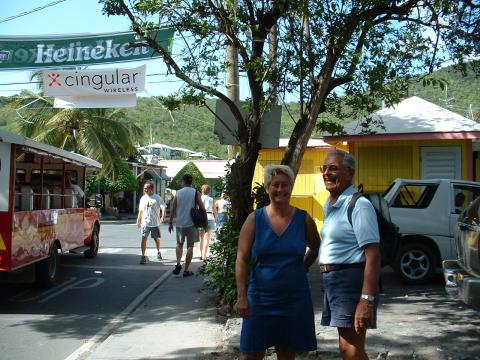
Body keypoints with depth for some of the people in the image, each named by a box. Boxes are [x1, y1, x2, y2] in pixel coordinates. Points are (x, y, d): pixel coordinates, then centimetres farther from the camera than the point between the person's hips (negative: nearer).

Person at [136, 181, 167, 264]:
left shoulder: (157, 198, -7)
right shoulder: (143, 198, 7)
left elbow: (164, 208, -12)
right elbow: (140, 210, 15)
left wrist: (163, 217, -25)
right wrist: (138, 220, 12)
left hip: (155, 223, -2)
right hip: (145, 223, 2)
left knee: (157, 239, 12)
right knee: (144, 238, -9)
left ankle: (158, 252, 36)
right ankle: (143, 256, -11)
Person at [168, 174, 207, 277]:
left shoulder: (178, 193, 0)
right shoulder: (195, 193, -3)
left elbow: (173, 210, 1)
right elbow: (202, 208, -6)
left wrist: (170, 223, 10)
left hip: (179, 223, 2)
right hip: (191, 224, -1)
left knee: (179, 244, 19)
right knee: (190, 246, 6)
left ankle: (178, 263, 1)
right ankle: (186, 270, 6)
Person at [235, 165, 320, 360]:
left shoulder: (303, 219, 0)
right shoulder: (255, 219, -4)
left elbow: (315, 248, 18)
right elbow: (242, 259, -7)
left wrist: (302, 269, 8)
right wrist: (241, 297, -14)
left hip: (295, 299, 1)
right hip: (260, 298, -1)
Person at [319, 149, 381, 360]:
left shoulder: (358, 205, -16)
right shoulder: (330, 206, 14)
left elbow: (373, 256, -22)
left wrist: (367, 299, -28)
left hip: (350, 280, -10)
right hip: (333, 280, 10)